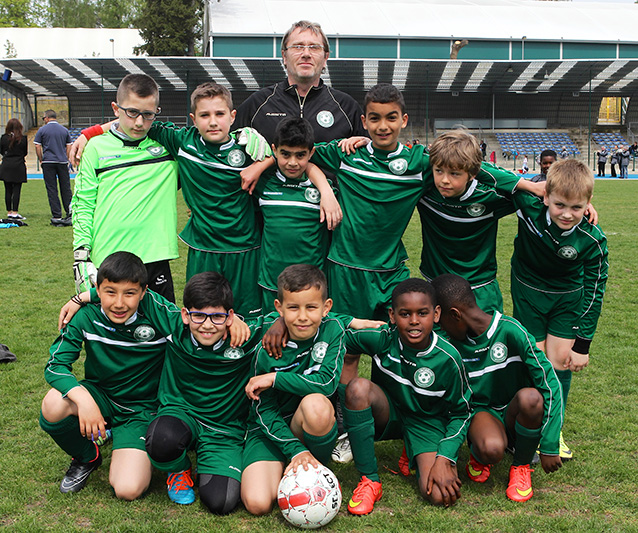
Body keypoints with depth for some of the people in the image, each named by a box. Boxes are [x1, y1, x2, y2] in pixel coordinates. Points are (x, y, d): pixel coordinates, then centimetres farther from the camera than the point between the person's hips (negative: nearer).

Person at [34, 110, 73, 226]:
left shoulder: (42, 130, 0)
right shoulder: (64, 130, 9)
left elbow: (37, 147, -2)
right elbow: (69, 146, 9)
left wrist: (41, 160, 8)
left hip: (48, 162, -2)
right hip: (63, 162, 2)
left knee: (52, 190, 0)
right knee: (65, 188, 7)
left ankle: (56, 216, -1)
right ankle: (70, 212, 1)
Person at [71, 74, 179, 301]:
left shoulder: (167, 145, 8)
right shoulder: (97, 148, 5)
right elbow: (82, 204, 5)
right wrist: (81, 256, -2)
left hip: (154, 257, 1)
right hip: (106, 260, -1)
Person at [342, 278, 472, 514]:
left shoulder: (448, 359, -20)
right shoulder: (382, 339, -19)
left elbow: (460, 413, -7)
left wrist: (444, 459, -19)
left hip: (428, 422, -1)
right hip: (388, 414, 1)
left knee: (439, 496, -26)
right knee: (359, 387, -34)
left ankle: (414, 456, 12)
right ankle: (370, 481, -19)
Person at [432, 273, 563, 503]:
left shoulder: (510, 331, -18)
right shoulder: (454, 345, -4)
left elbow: (550, 384, -17)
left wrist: (549, 447, -17)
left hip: (514, 414, 0)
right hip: (482, 413, 1)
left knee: (530, 398, -36)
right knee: (491, 449, -36)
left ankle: (521, 466, -7)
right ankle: (479, 456, 4)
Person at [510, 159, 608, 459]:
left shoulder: (592, 240, -25)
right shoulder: (529, 210, -29)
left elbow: (594, 291, -15)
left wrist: (582, 344, -14)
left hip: (567, 298, 1)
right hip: (529, 293, -1)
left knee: (562, 359, -2)